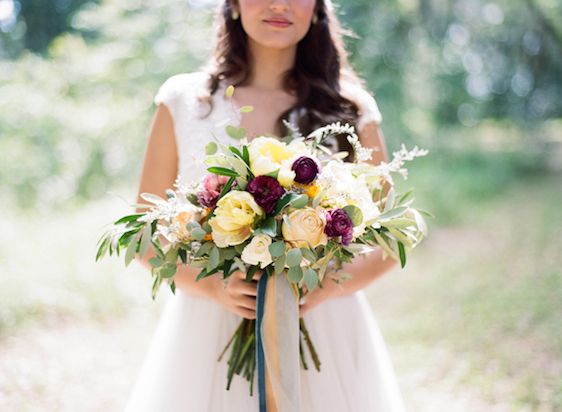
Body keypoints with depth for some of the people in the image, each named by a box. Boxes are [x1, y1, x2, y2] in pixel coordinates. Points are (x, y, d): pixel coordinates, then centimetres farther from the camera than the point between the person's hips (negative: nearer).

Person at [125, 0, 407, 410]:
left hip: (323, 327, 1)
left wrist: (328, 286, -13)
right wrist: (213, 287, -14)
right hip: (210, 329, 0)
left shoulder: (351, 108, 2)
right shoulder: (183, 100, 1)